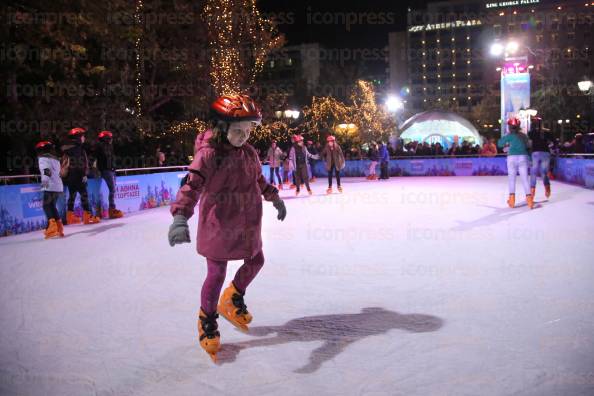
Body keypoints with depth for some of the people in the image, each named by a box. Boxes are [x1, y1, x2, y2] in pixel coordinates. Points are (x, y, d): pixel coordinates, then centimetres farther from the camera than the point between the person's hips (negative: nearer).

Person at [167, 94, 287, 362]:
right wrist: (180, 216, -46)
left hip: (246, 225, 7)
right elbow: (191, 185, -32)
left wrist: (274, 197, 31)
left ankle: (233, 298, 46)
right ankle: (207, 320, 27)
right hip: (218, 227, -7)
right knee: (217, 274, 2)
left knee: (256, 261, 19)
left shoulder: (249, 153, 3)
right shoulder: (208, 154, -20)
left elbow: (259, 179, 21)